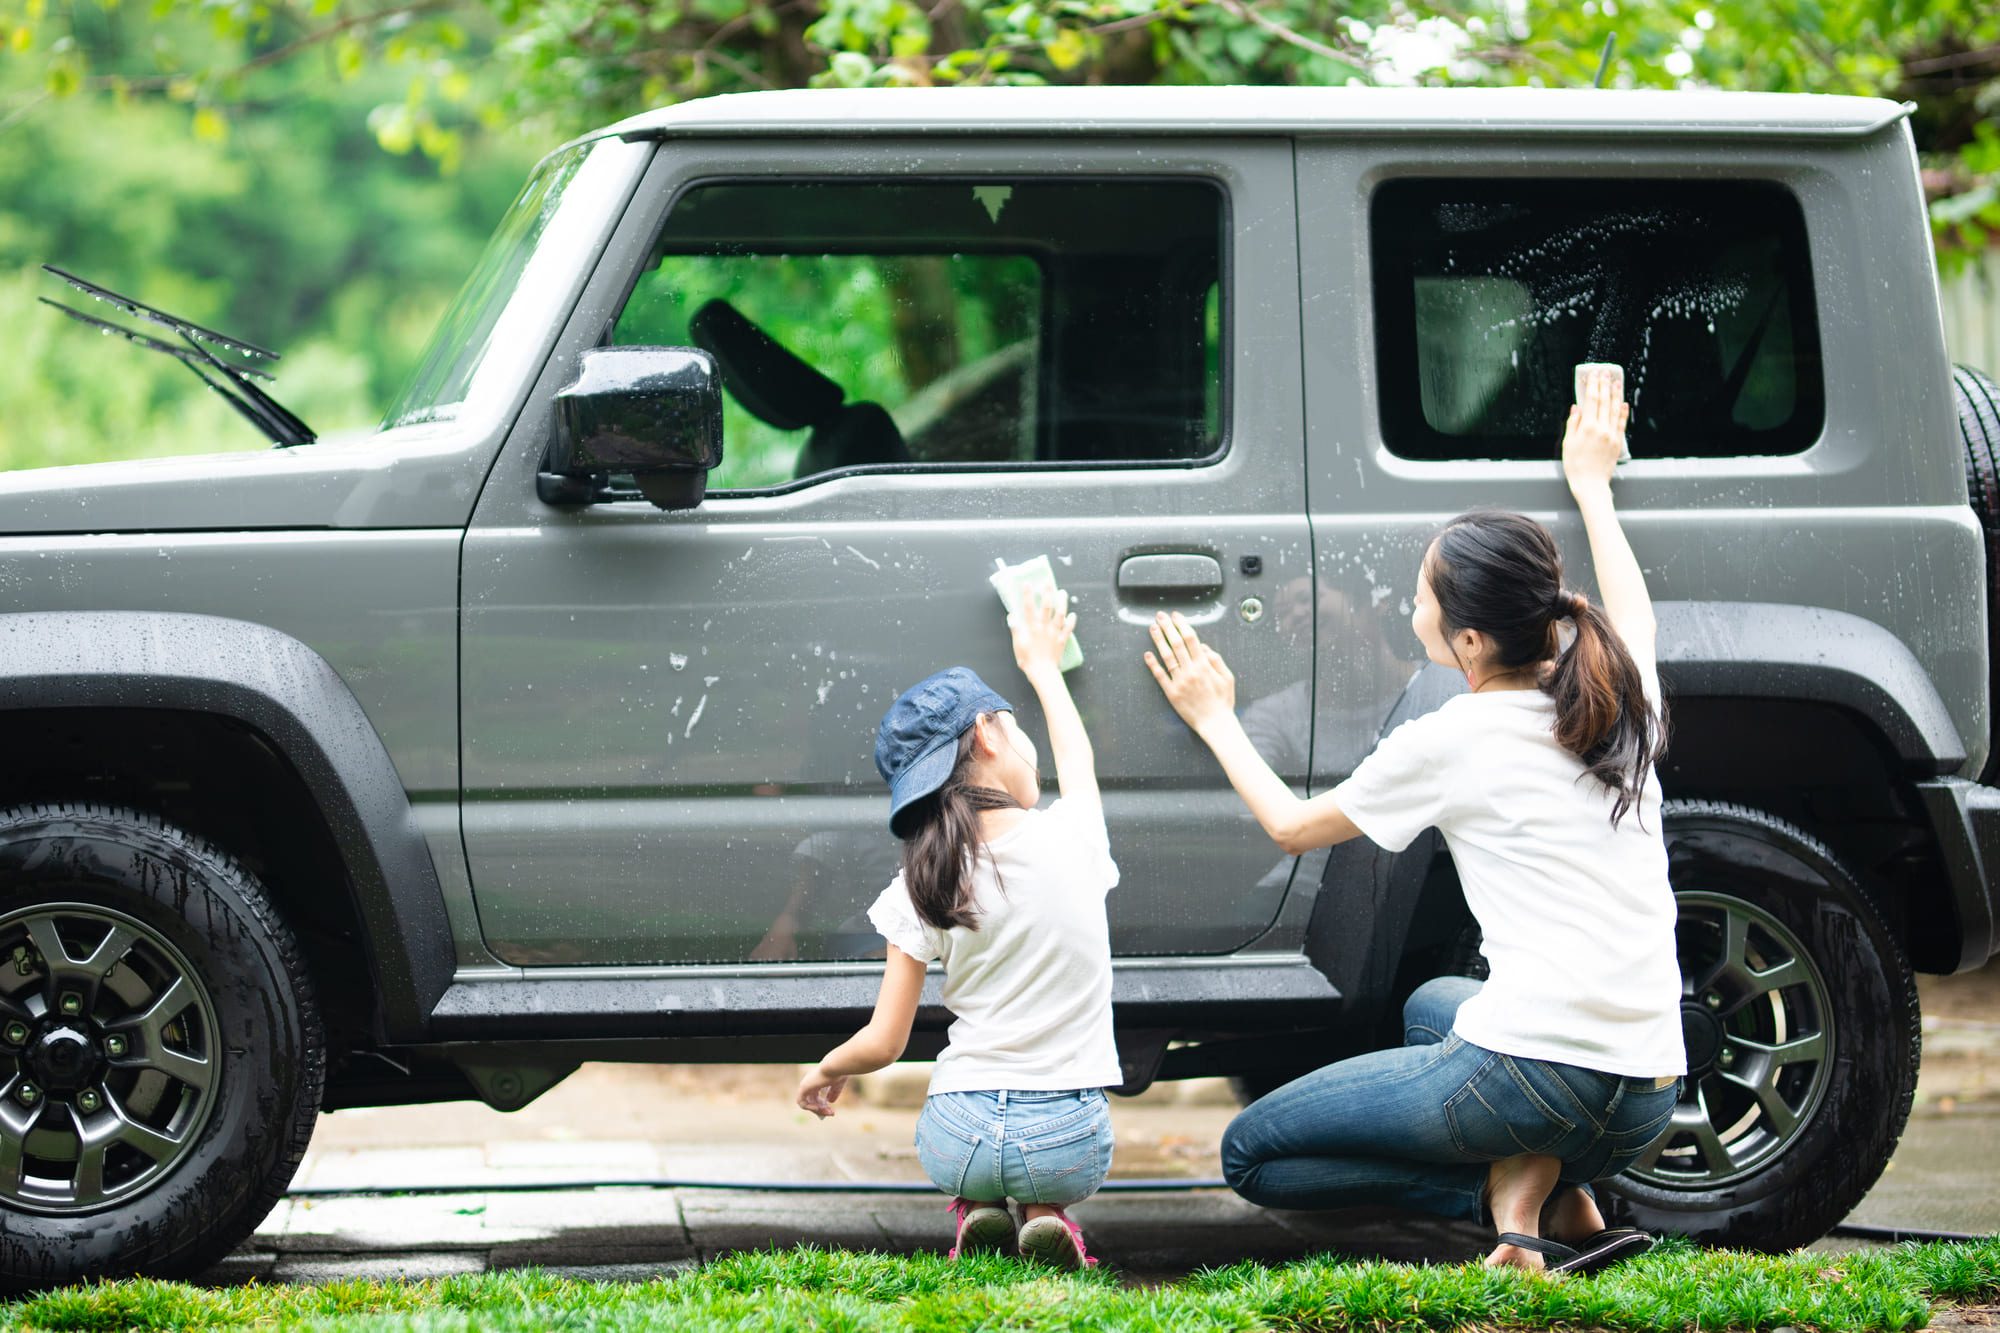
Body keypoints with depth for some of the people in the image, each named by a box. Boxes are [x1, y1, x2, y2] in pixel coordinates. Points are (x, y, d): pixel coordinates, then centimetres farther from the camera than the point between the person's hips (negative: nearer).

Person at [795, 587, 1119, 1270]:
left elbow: (882, 1043, -3)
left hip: (959, 1138, 1)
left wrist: (826, 1070, 20)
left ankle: (978, 1211, 9)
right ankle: (1044, 1216, 4)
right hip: (1072, 1144, -1)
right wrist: (1042, 664, 38)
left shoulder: (922, 888, -6)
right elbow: (1077, 759, 21)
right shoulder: (1071, 839, -6)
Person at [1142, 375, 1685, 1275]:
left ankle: (1511, 1193, -8)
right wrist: (1591, 485, 50)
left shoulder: (1453, 743, -6)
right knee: (1433, 1004, 39)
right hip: (1646, 1106, 7)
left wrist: (1214, 720, 27)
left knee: (1250, 1154, 9)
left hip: (1540, 1074, -7)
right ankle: (1564, 1198, 10)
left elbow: (1291, 825, 12)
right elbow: (1632, 616, 37)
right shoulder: (1617, 699, 9)